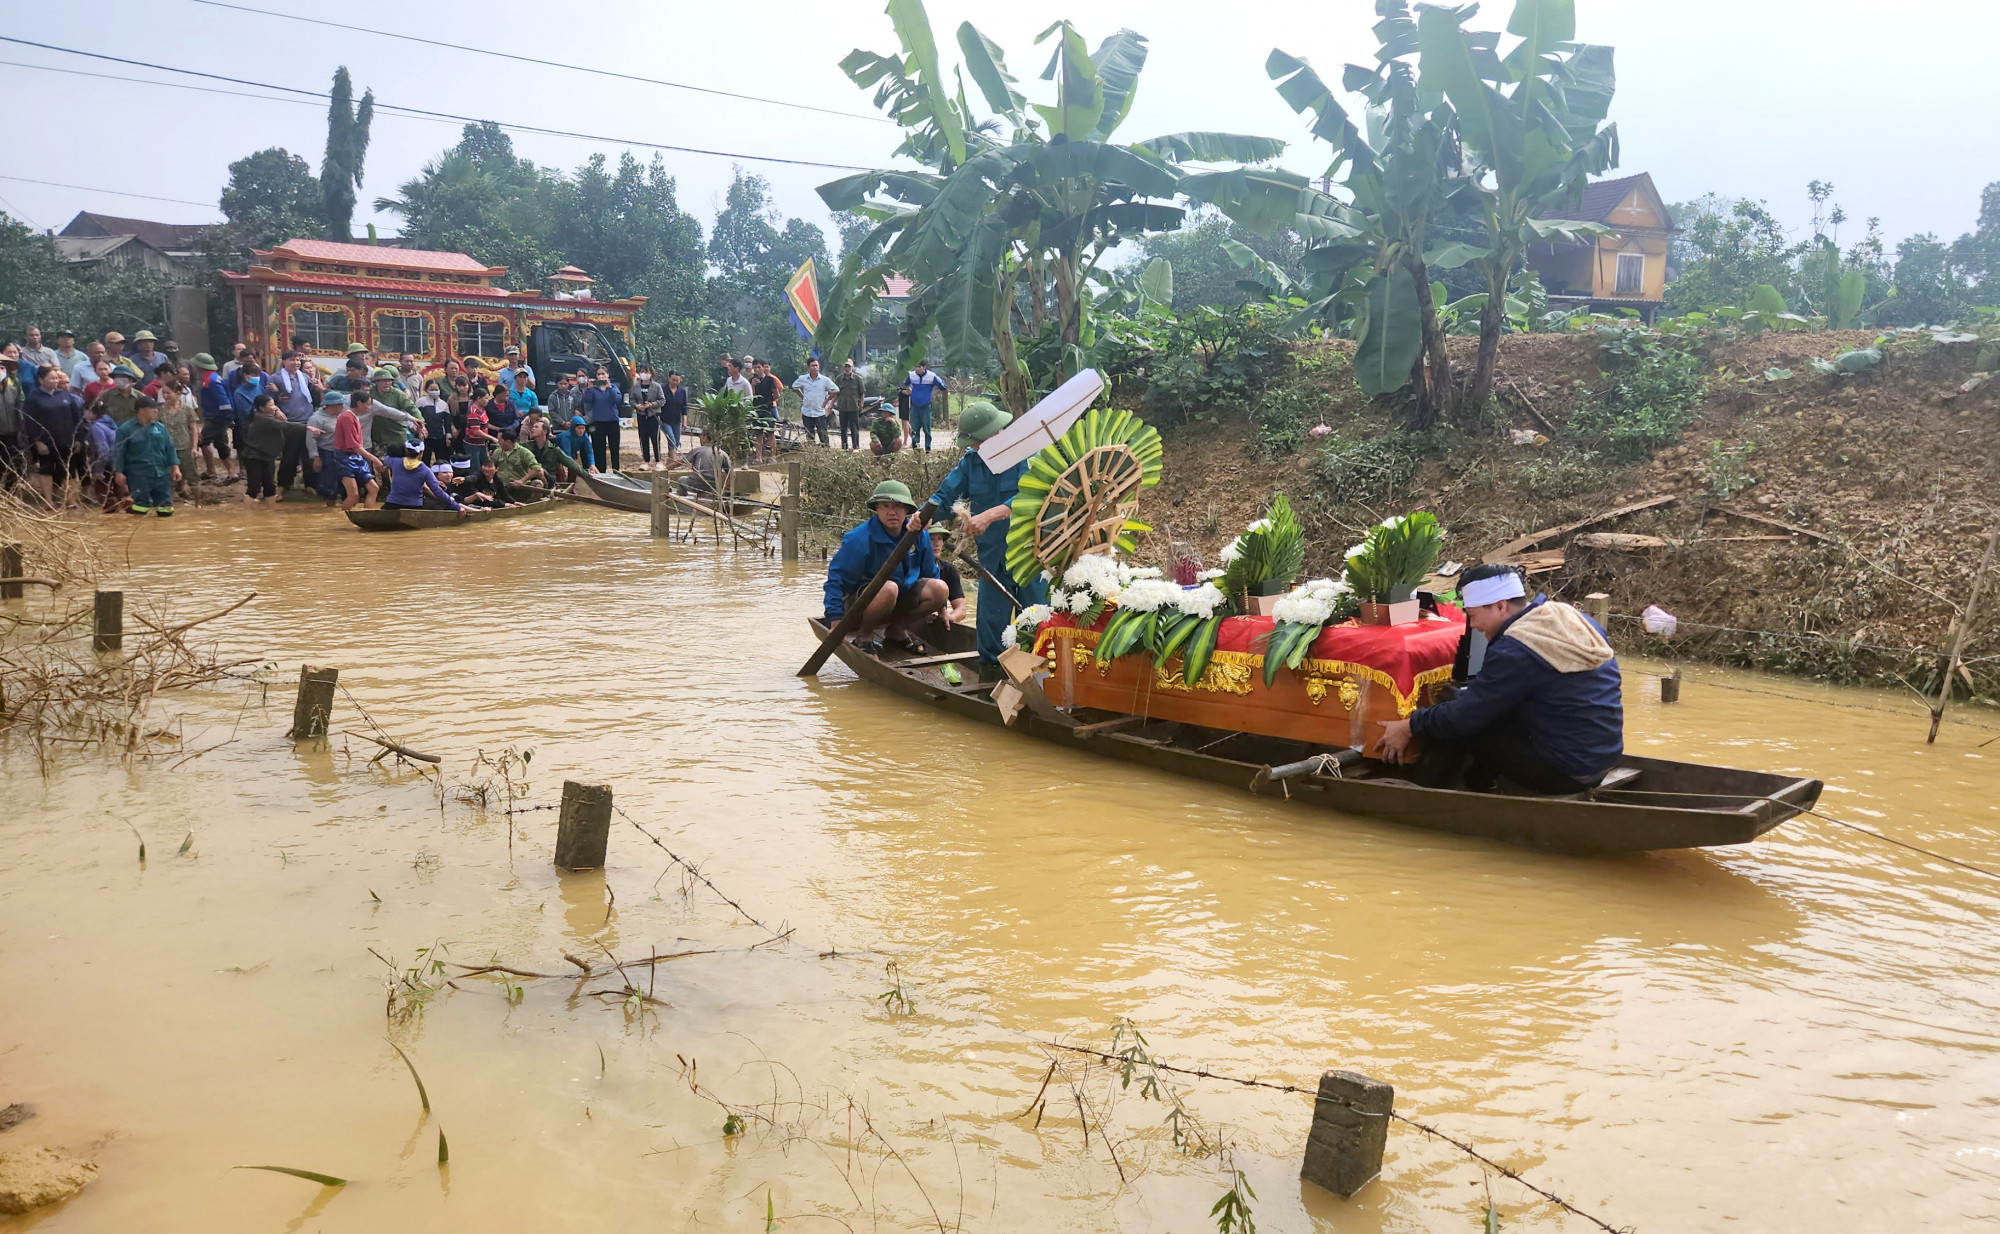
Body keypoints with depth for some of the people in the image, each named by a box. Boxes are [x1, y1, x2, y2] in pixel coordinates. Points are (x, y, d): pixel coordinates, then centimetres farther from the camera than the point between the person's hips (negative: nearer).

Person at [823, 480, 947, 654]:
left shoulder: (919, 536, -2)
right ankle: (864, 635, -11)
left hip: (900, 601, 6)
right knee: (889, 588, -37)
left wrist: (941, 608, 16)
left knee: (939, 588, -16)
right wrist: (835, 621, -25)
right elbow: (836, 579, -19)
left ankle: (897, 630, 4)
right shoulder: (859, 539, -20)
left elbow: (930, 574, 14)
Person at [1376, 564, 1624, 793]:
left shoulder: (1515, 651, -21)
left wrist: (1409, 727, -1)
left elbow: (1464, 716, -15)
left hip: (1566, 772, -9)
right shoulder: (1574, 619, 4)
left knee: (1447, 730, -2)